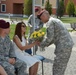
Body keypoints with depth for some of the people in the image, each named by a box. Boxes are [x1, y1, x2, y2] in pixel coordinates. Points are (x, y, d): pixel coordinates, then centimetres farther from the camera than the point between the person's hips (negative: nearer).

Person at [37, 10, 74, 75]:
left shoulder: (50, 22, -9)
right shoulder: (56, 20, 22)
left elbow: (49, 38, -14)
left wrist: (41, 44, 2)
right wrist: (46, 44, 18)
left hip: (63, 46, -10)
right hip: (68, 44, 10)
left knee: (57, 68, -2)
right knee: (62, 66, 19)